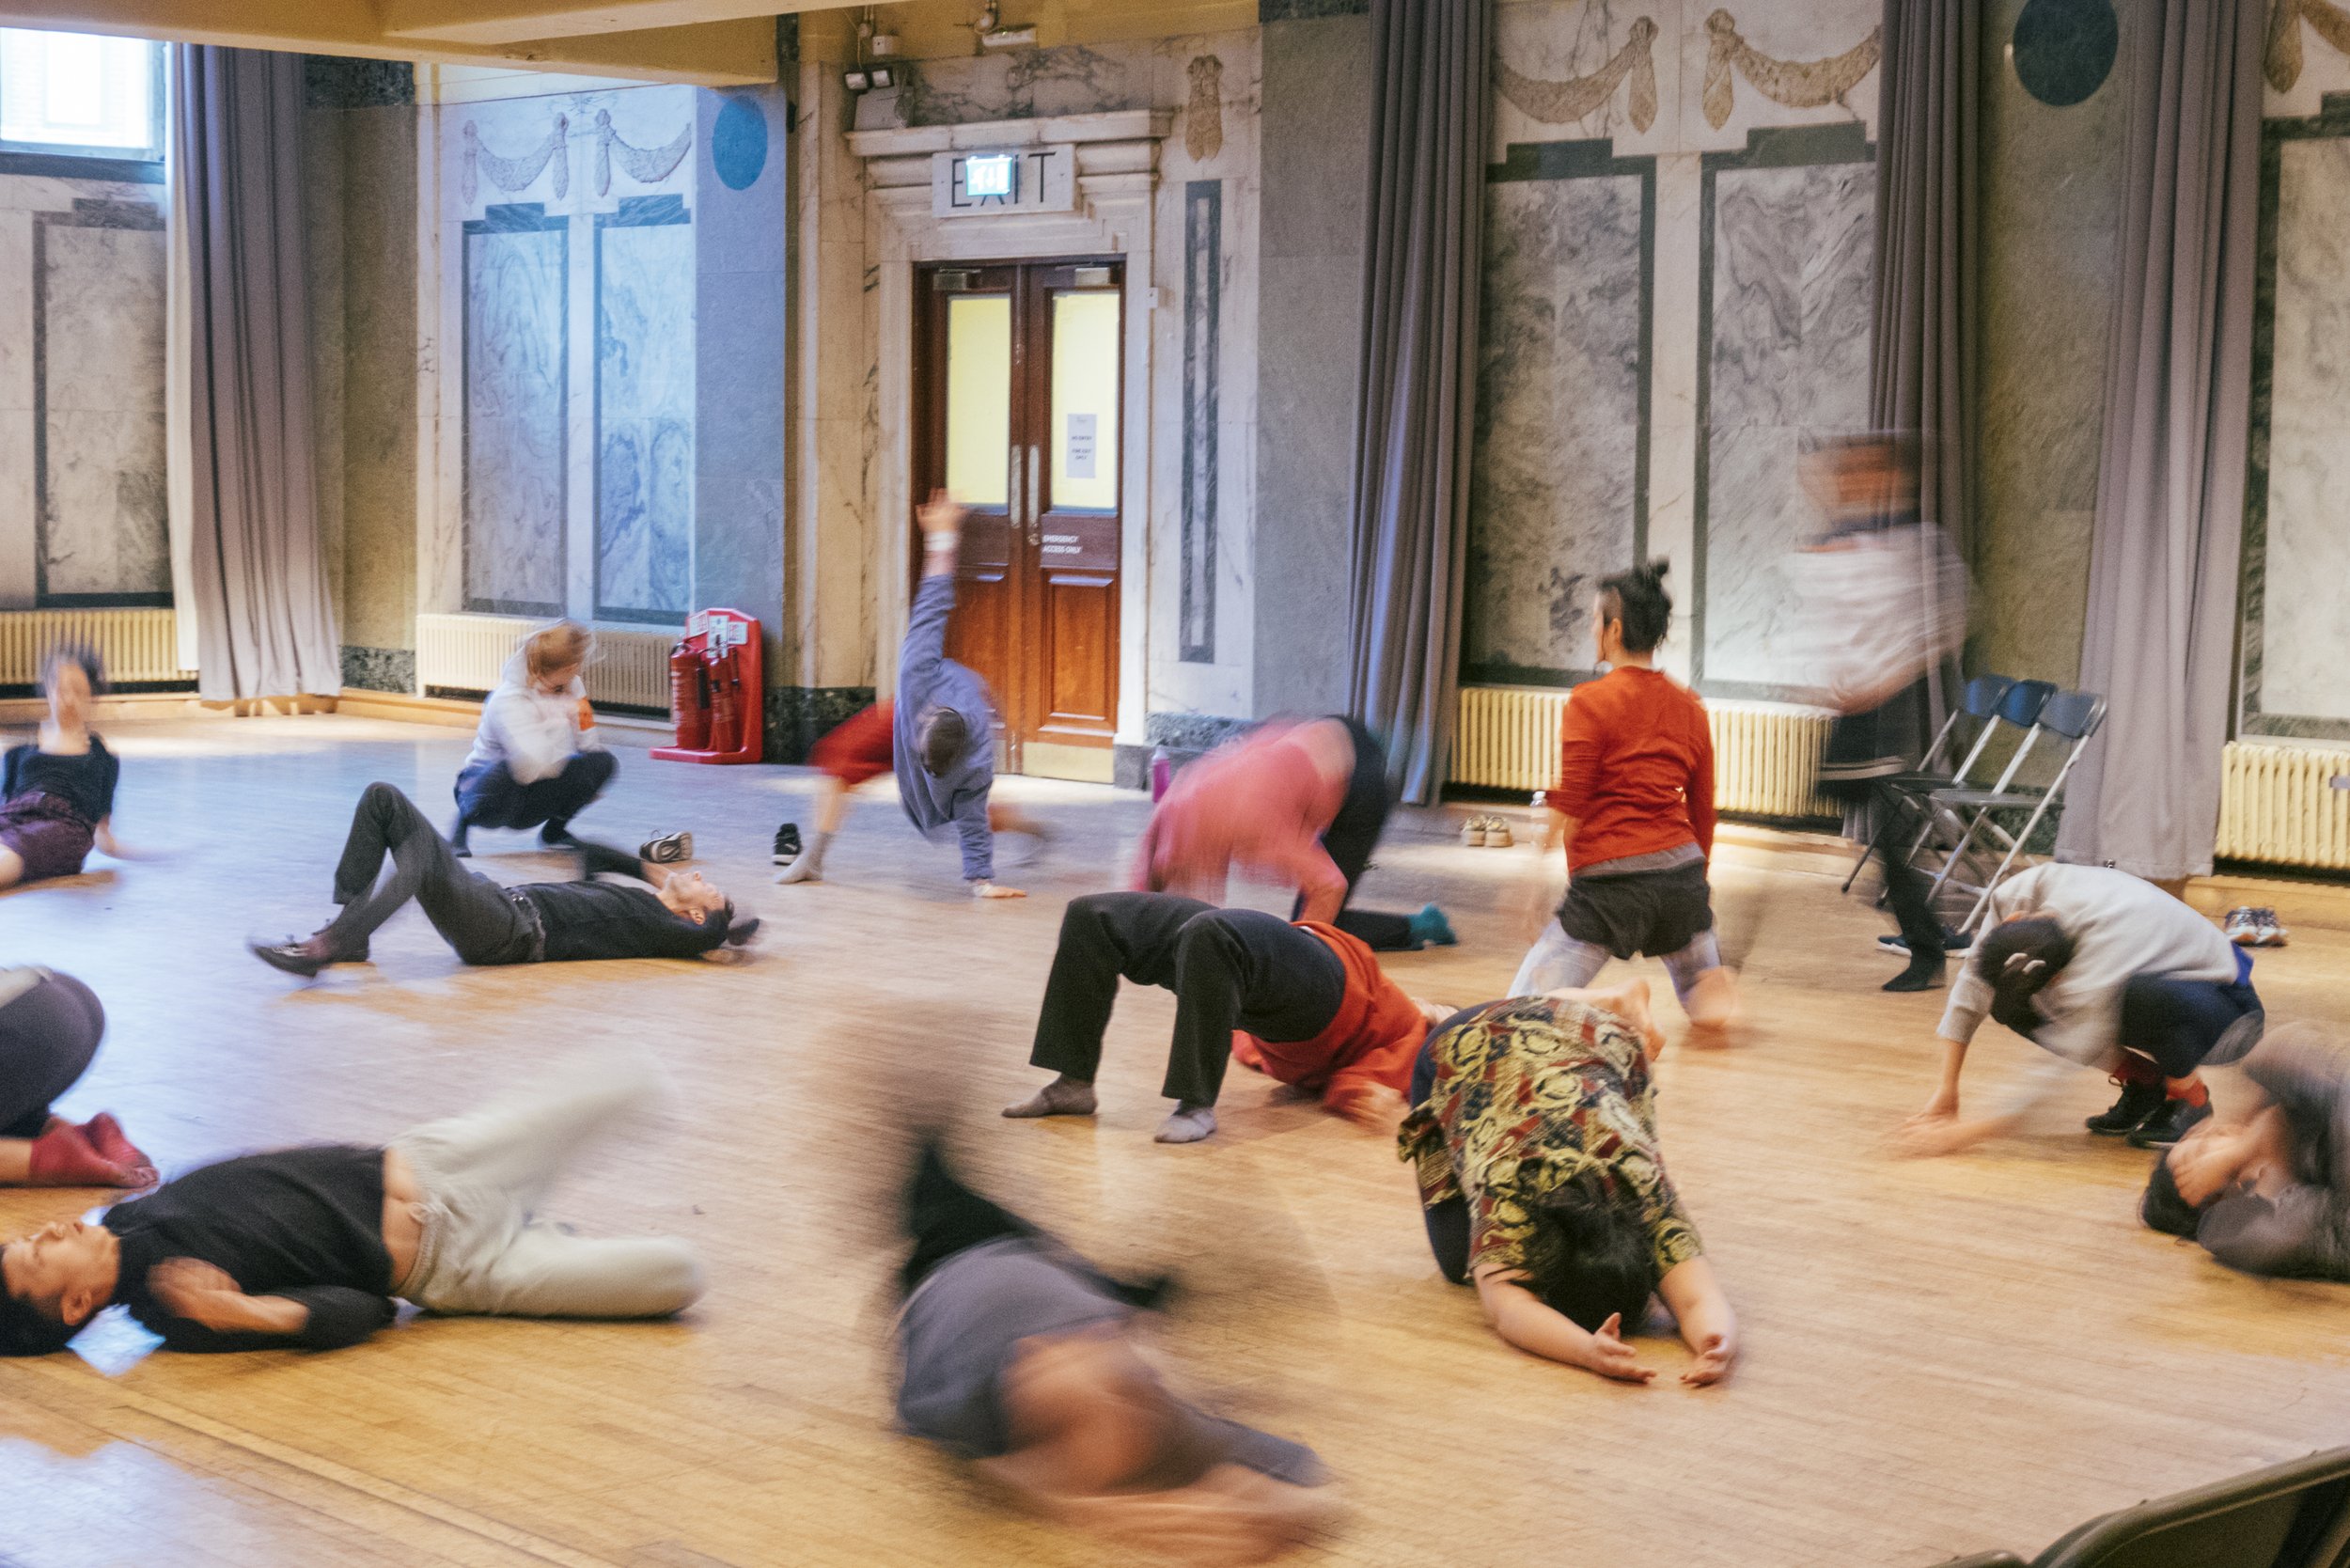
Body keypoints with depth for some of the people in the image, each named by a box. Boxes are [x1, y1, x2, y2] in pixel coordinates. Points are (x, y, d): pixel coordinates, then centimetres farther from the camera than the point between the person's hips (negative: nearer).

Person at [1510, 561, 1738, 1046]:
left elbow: (1569, 807, -10)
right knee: (1708, 1011, 24)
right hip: (1680, 869, 5)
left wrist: (1533, 877, -6)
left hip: (1608, 879, -5)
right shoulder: (1689, 706, 12)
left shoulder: (1591, 701, -6)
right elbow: (1703, 810, 16)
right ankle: (1709, 987, -10)